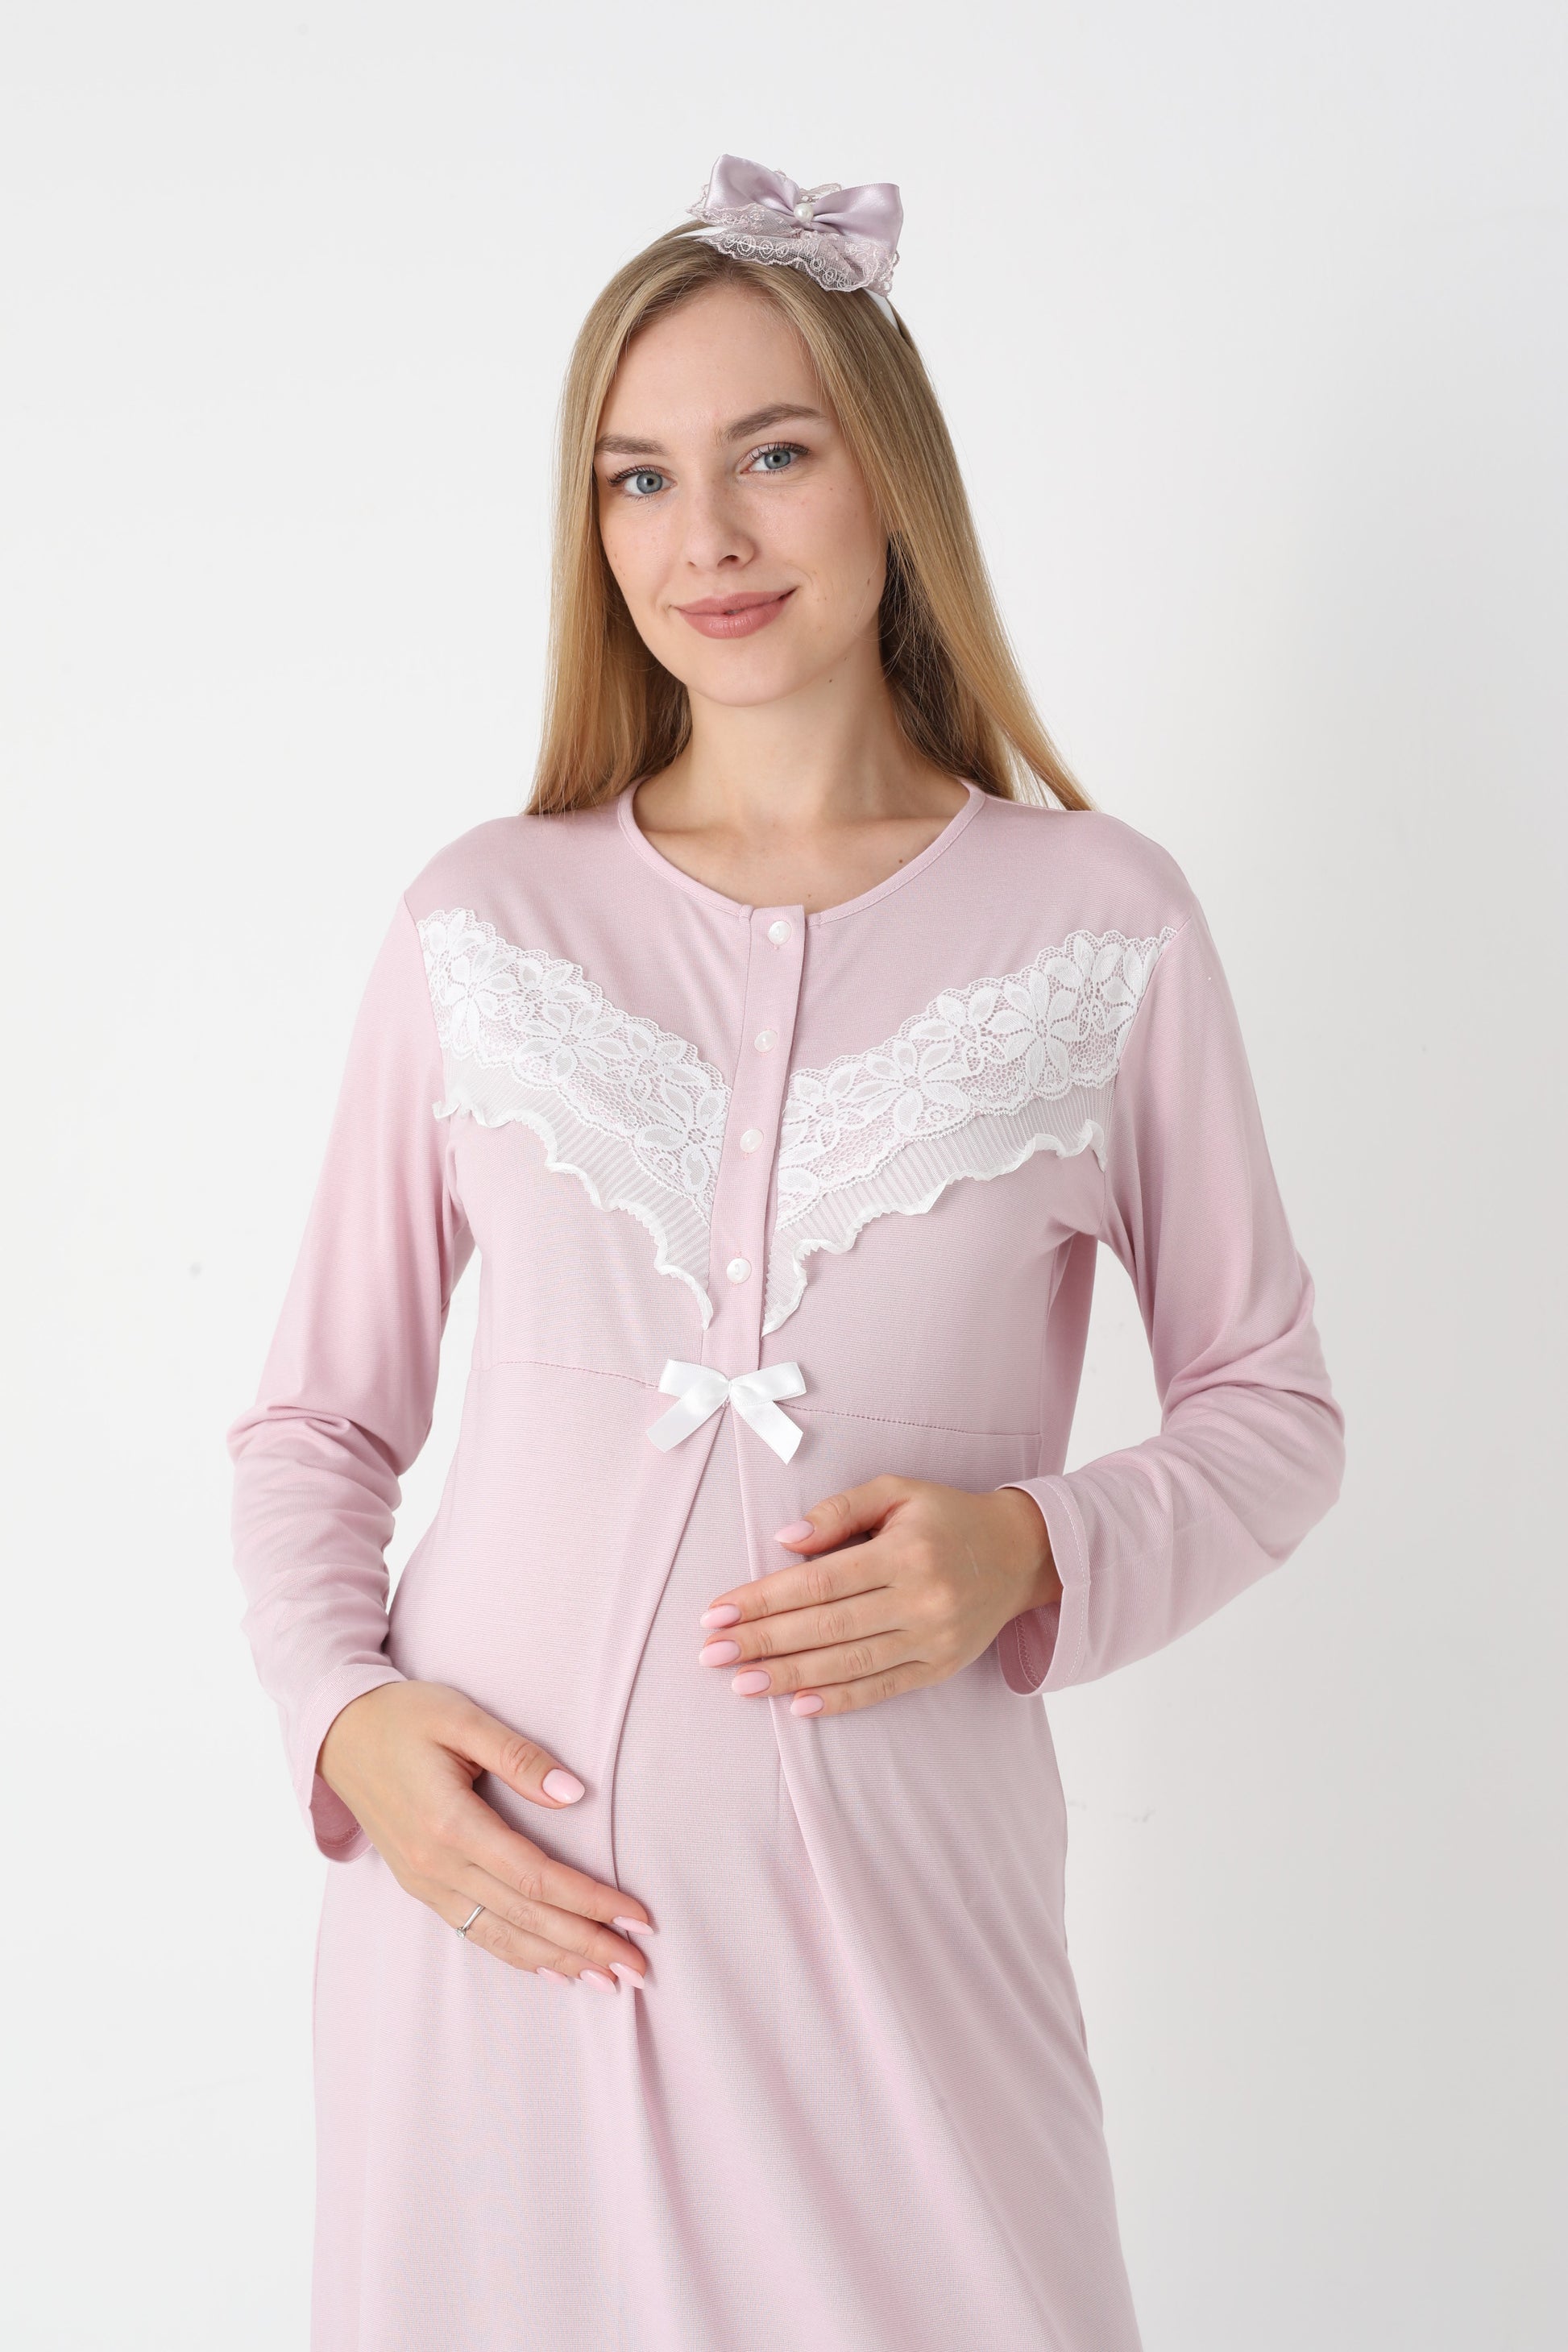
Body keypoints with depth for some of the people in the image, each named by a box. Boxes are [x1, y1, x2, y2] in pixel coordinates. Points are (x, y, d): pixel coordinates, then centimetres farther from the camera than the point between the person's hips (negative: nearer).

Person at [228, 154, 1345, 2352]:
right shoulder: (482, 926, 4)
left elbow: (1272, 1403, 6)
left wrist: (1035, 1553, -11)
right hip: (499, 1888, 1)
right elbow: (318, 1410, 10)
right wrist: (344, 1713, -7)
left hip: (893, 1908, -1)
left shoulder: (1101, 922, 1)